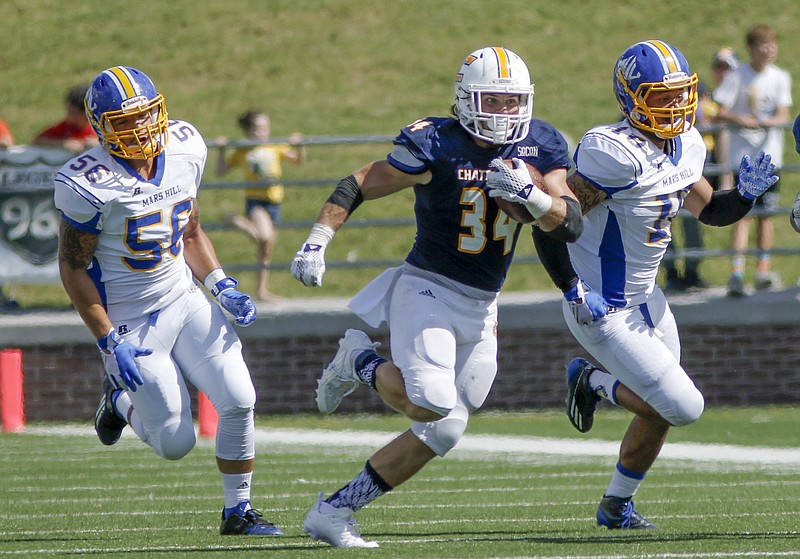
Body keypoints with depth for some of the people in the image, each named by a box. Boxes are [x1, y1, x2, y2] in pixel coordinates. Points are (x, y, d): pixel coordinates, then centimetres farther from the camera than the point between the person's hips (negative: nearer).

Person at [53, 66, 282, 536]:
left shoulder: (184, 151, -2)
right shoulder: (91, 183, -21)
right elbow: (73, 268, -13)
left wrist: (221, 286, -2)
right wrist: (110, 343, -16)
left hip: (185, 299, 5)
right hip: (132, 321, -5)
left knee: (239, 401, -8)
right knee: (176, 444, -2)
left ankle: (238, 512, 11)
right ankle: (121, 399, 31)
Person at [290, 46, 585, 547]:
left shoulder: (542, 146, 1)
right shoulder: (436, 146, -14)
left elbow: (571, 225, -6)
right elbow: (359, 186, -8)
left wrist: (531, 193, -25)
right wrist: (317, 243, -17)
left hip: (479, 308, 6)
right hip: (427, 290, -6)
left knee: (444, 428, 3)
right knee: (432, 404, -27)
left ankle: (334, 513, 11)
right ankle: (362, 362, 5)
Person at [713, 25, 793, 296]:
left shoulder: (780, 78, 5)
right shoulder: (737, 77, -5)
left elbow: (783, 116, -1)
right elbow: (721, 113, -7)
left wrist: (767, 122, -22)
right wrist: (742, 120, -24)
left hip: (770, 154, 3)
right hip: (742, 152, -3)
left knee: (766, 212, 7)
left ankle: (764, 269, 16)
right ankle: (737, 271, -17)